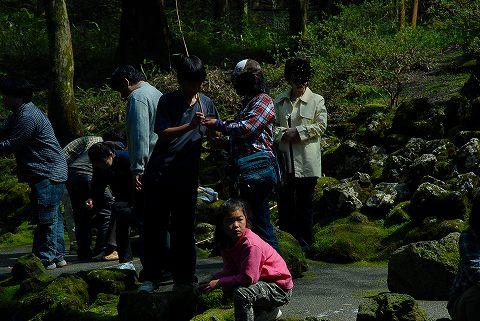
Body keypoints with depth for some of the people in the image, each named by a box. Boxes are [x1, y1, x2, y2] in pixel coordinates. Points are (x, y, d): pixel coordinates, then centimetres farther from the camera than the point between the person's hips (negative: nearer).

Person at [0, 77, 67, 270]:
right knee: (53, 217, 13)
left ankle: (46, 259, -6)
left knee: (46, 218, -8)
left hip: (48, 175, -11)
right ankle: (57, 256, 18)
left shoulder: (28, 117, -19)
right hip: (52, 173, 11)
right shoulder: (18, 114, 15)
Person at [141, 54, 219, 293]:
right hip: (160, 173, -2)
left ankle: (183, 277, 12)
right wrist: (190, 125, -22)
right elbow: (163, 133, -10)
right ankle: (154, 275, 6)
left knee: (184, 228, 6)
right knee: (155, 226, 0)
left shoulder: (206, 103, 10)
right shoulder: (168, 101, 0)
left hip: (187, 176, 2)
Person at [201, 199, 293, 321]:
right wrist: (214, 278, -16)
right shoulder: (227, 243, 1)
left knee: (241, 293, -28)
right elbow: (230, 270, 3)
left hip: (280, 289, -9)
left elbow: (248, 278, -29)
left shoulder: (251, 244, -26)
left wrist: (219, 282, -23)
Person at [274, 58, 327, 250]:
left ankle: (304, 243, 9)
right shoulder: (280, 101, 12)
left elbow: (321, 126, -4)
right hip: (285, 160, 3)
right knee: (284, 200, 4)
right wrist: (283, 134, -9)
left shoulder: (316, 101, 2)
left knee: (305, 202, 2)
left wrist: (298, 131, -11)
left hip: (306, 162, -3)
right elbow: (272, 125, 12)